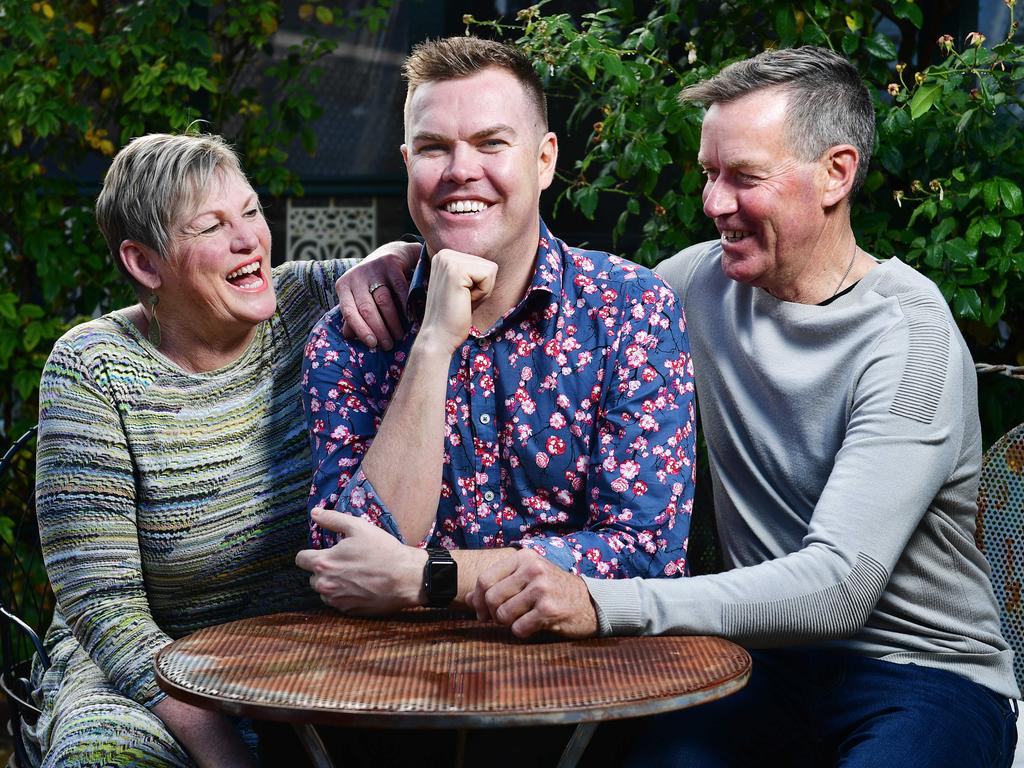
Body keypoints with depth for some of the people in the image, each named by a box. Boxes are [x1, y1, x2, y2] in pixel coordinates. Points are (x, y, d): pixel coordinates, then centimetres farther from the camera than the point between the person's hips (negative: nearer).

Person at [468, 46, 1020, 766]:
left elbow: (840, 586, -26)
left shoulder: (909, 337, -16)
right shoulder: (707, 281, 3)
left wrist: (600, 604, -35)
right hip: (772, 654, 4)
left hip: (928, 679, -4)